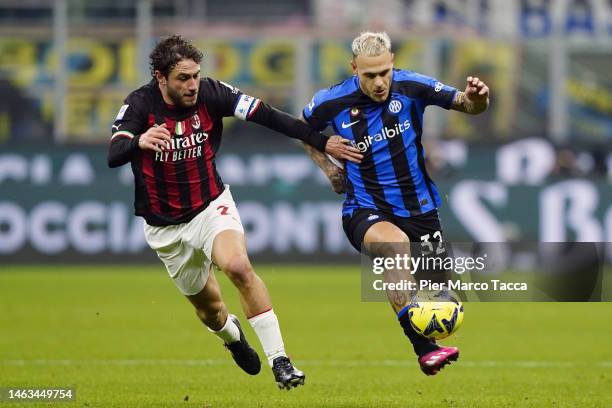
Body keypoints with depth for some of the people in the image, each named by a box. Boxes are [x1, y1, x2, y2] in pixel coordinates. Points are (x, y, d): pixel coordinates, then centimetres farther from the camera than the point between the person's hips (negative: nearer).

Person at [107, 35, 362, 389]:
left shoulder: (210, 93, -14)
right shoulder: (140, 105, -17)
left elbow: (269, 116, -12)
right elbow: (113, 156, -30)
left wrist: (322, 142, -15)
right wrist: (140, 141, -53)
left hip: (211, 207, 0)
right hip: (166, 226, 0)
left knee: (239, 266, -30)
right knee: (208, 305, 12)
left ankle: (279, 359, -24)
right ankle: (232, 335, 51)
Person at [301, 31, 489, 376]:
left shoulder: (411, 87, -10)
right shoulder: (333, 103, -9)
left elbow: (467, 105, -7)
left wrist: (477, 99, -29)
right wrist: (326, 166, 4)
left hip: (418, 207, 3)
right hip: (365, 212, -3)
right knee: (397, 243, -36)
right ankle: (424, 349, -41)